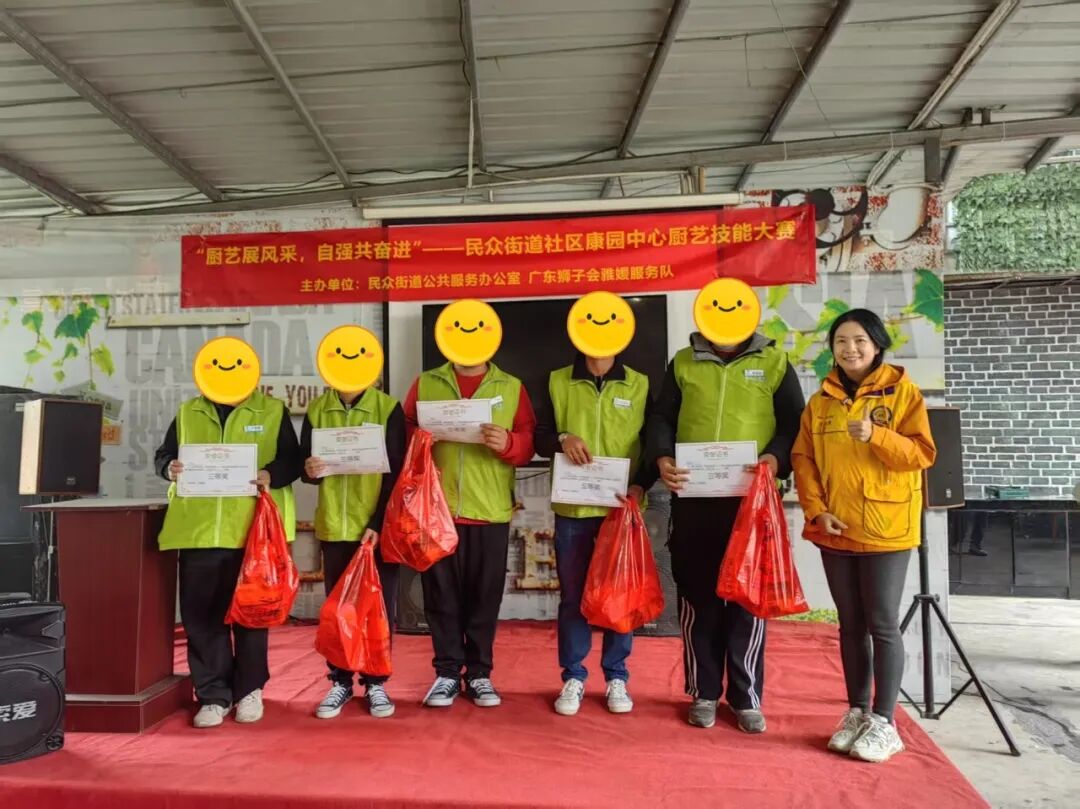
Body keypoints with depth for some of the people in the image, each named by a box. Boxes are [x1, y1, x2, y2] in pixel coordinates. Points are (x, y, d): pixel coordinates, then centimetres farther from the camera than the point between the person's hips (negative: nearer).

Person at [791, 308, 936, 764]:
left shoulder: (901, 391, -3)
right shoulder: (820, 401, 7)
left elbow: (922, 454, -9)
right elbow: (803, 459, 5)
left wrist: (876, 435, -24)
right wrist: (816, 510, -7)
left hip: (885, 527, -4)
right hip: (835, 529, 4)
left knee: (882, 624, 1)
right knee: (851, 624, 12)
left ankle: (884, 722, 12)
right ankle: (858, 711, 24)